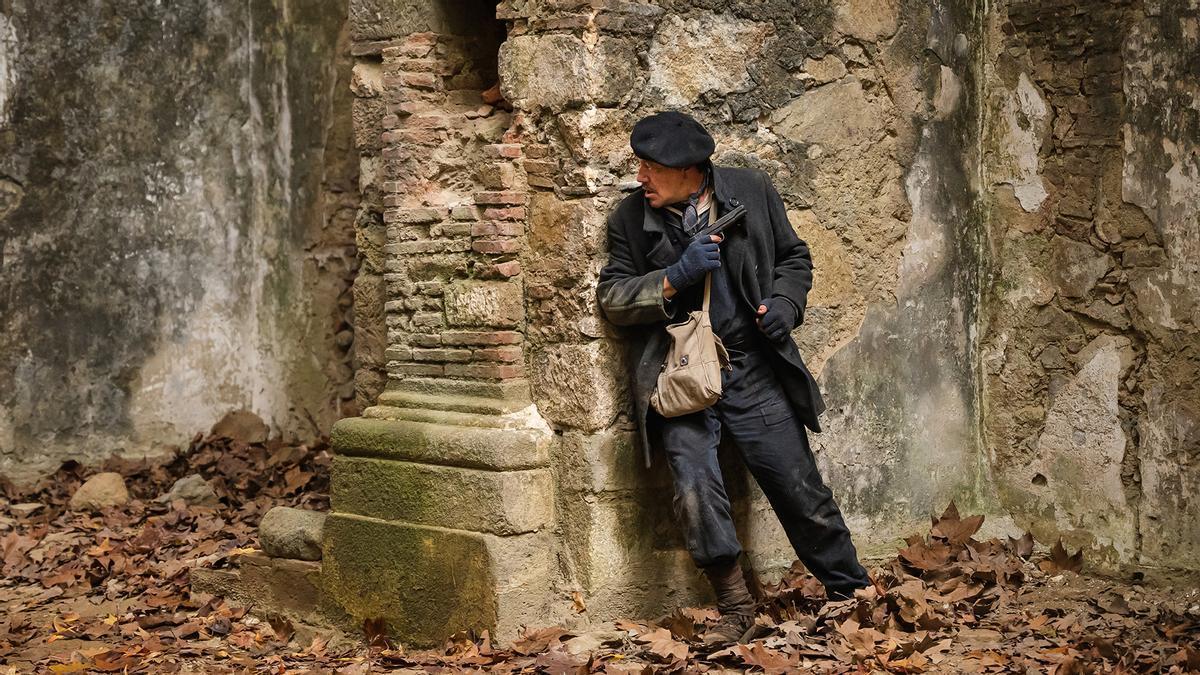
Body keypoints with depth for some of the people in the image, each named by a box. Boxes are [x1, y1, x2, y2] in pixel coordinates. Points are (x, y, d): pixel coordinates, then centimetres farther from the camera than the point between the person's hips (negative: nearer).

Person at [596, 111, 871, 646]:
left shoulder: (751, 191, 2)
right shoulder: (630, 216, 1)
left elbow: (793, 257, 14)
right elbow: (611, 297, -1)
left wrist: (783, 304, -5)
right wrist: (675, 277, -16)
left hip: (752, 367, 0)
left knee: (799, 487, 5)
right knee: (696, 491, -15)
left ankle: (851, 590, 24)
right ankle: (735, 607, 3)